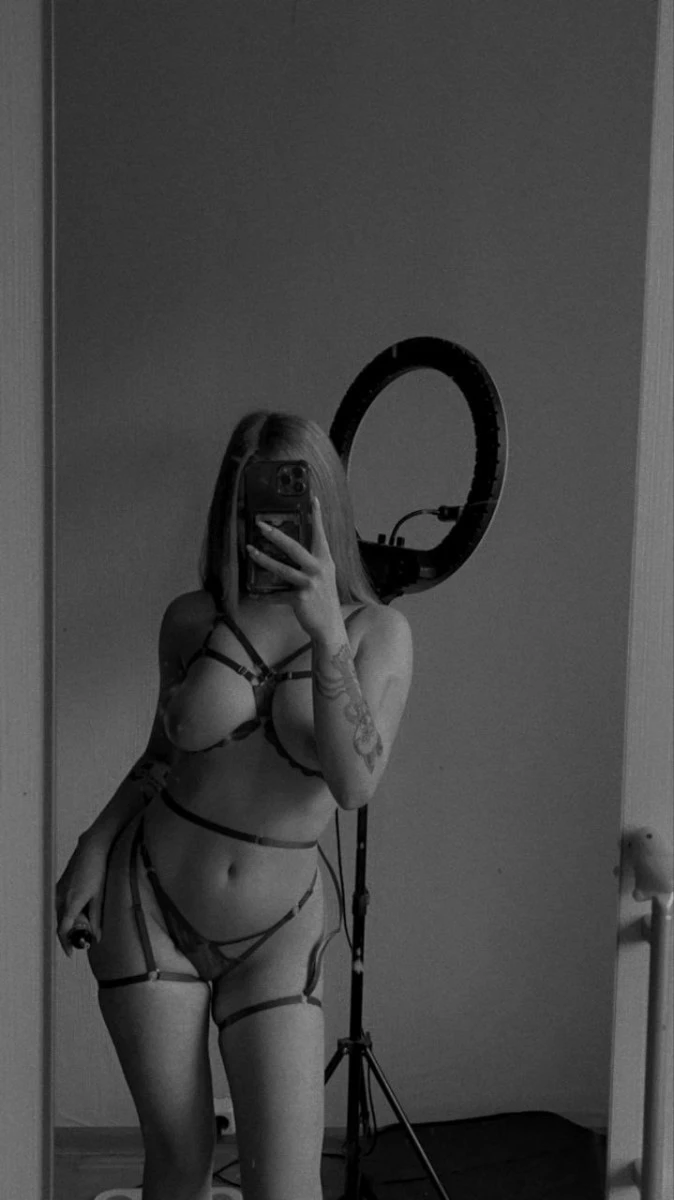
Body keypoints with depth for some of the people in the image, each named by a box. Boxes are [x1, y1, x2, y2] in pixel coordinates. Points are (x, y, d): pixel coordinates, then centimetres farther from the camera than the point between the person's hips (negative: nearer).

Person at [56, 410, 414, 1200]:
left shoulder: (377, 632, -9)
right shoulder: (191, 618, -4)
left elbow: (355, 785, -23)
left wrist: (326, 633, -34)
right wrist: (92, 849, -1)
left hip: (274, 941, -1)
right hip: (148, 908, 1)